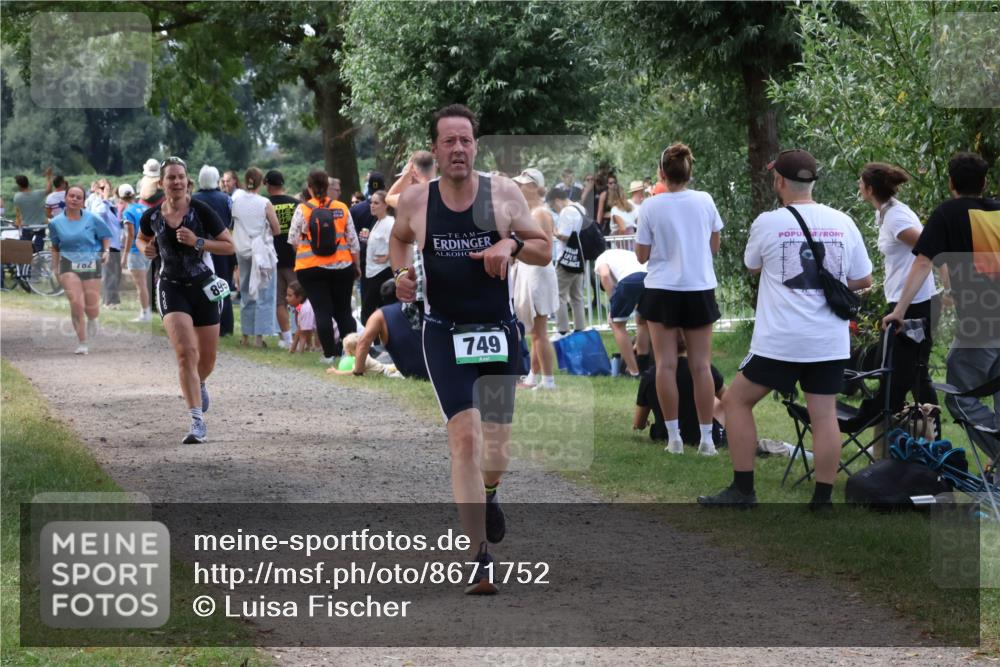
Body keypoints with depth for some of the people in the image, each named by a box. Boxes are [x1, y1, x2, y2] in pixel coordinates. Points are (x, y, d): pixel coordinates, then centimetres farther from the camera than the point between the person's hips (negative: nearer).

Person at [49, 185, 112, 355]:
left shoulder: (92, 219, -2)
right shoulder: (56, 223, 4)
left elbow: (105, 236, 9)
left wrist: (106, 251, -8)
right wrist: (55, 268, 13)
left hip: (91, 265, 0)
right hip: (69, 265, 0)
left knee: (92, 308, 2)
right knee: (76, 304, -15)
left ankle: (92, 320, 42)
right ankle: (82, 344, -4)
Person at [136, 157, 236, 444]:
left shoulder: (201, 211, -11)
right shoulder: (152, 216, -3)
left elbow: (230, 246, -7)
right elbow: (141, 239, 19)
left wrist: (197, 242, -21)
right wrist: (146, 249, -4)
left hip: (203, 287, 0)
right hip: (171, 288, 0)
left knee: (207, 358, 10)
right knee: (185, 351, -19)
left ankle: (199, 384, 49)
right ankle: (198, 422, -19)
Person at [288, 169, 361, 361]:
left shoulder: (302, 209, -8)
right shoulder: (342, 209, -1)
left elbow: (293, 239, -3)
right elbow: (352, 240, 4)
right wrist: (357, 265, 14)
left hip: (311, 267, -2)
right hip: (341, 266, 2)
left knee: (322, 311, 3)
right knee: (344, 311, 11)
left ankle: (329, 353, 2)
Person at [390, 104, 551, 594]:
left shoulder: (503, 193, -3)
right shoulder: (415, 200, -2)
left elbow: (544, 250, 4)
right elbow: (398, 239, 20)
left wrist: (512, 244, -16)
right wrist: (401, 272, 0)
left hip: (499, 332, 2)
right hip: (445, 334, -1)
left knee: (494, 451, 8)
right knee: (465, 436, -17)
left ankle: (488, 494, 47)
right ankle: (479, 560, -15)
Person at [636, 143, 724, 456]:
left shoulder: (651, 207, -9)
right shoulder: (705, 201, -3)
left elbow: (642, 256, -2)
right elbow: (714, 246, 8)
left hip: (662, 291, -1)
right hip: (699, 289, 1)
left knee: (666, 365, 4)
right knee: (701, 366, 4)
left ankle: (674, 436, 2)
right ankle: (706, 438, 3)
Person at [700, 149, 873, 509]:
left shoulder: (768, 223, -6)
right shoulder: (842, 223, 3)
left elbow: (752, 266, 13)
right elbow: (863, 280, 10)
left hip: (780, 341, -3)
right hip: (831, 342, 4)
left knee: (736, 400, 10)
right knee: (824, 415, 6)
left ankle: (743, 490, 8)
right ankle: (822, 500, 5)